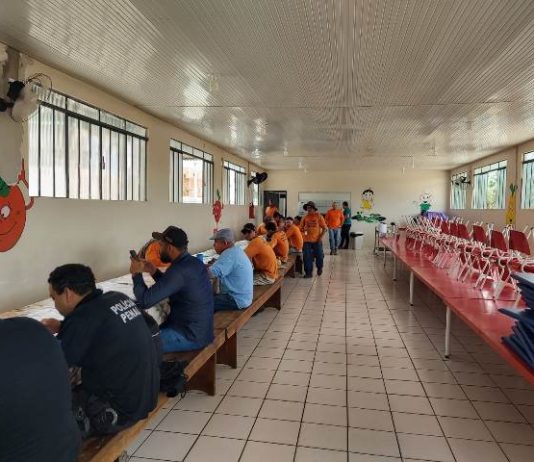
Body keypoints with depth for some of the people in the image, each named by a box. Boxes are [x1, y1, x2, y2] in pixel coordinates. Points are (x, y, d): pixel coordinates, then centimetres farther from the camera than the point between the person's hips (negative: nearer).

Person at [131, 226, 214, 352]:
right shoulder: (194, 263, 4)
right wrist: (153, 271, 8)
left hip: (190, 336, -9)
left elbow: (145, 301, -23)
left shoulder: (179, 270, -25)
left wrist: (136, 274, -8)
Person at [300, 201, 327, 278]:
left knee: (319, 256, 8)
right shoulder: (305, 217, 5)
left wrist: (321, 237, -10)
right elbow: (301, 228, 7)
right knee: (307, 257, -2)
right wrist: (304, 229, -15)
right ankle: (308, 272, 9)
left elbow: (325, 228, -3)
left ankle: (319, 268, 36)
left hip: (317, 240, -2)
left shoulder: (318, 216, -3)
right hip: (307, 240, 2)